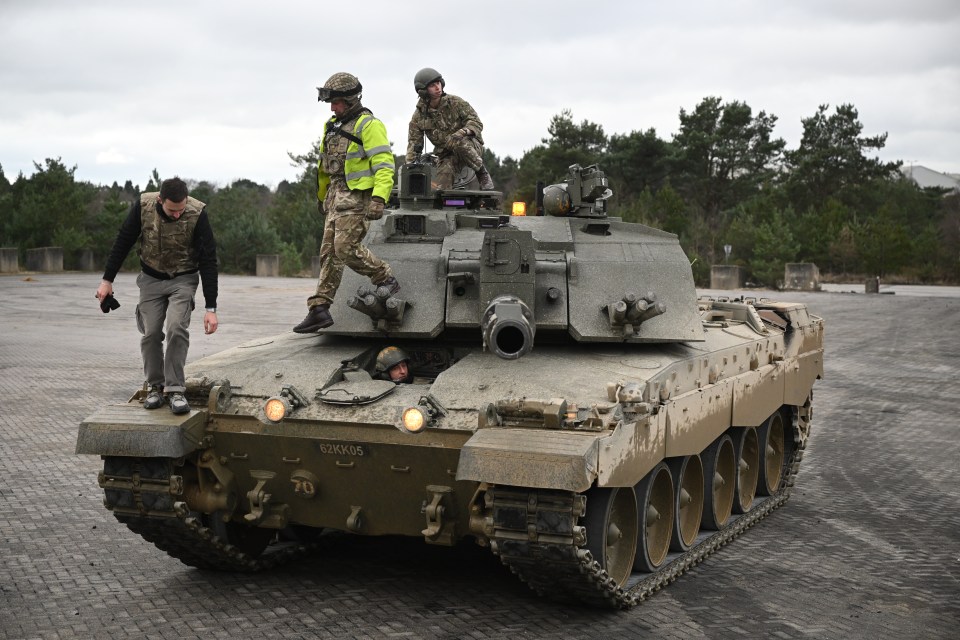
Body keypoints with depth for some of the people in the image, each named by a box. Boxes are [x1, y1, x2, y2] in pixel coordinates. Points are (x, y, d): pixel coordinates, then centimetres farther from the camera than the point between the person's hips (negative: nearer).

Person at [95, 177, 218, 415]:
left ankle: (175, 390, -12)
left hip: (183, 279, -2)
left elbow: (208, 261, -22)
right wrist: (107, 280, -4)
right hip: (151, 278, 2)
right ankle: (155, 388, 13)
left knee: (176, 328, -20)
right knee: (151, 333, -3)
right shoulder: (143, 205, -20)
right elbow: (123, 242, -5)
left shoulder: (197, 214, -25)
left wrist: (211, 308, -23)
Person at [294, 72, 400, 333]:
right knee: (329, 252, 6)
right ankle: (319, 309, 7)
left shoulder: (368, 125, -10)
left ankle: (387, 281, 4)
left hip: (358, 198, -8)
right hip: (336, 198, 8)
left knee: (346, 248, -16)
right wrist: (322, 196, 33)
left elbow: (384, 165, -18)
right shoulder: (332, 126, 17)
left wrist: (378, 198, -27)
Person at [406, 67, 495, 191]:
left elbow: (476, 123, -11)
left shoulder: (456, 102, -9)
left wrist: (463, 132, -35)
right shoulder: (419, 116, -3)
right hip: (446, 154, 3)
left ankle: (483, 173, -18)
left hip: (471, 146, -2)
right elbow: (414, 143, -2)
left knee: (459, 143, -36)